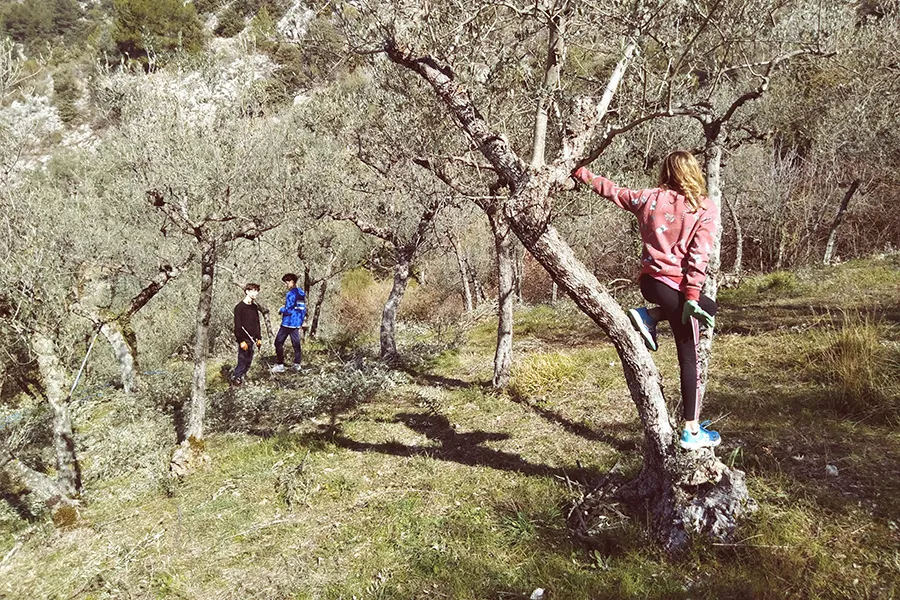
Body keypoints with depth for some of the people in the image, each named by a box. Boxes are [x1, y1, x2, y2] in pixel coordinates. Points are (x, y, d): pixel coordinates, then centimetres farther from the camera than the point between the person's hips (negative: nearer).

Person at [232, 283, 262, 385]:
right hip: (244, 340, -7)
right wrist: (241, 341, -17)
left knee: (249, 361, 8)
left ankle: (241, 377, 20)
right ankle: (235, 378, 12)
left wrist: (259, 338, 13)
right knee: (242, 361, -5)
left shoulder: (255, 307, 12)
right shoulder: (240, 307, -10)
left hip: (252, 339, 7)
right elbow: (237, 326, -13)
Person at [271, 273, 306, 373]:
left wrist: (281, 310, -1)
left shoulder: (291, 294, -16)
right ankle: (297, 364, 14)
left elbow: (289, 310, -20)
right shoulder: (302, 293, 10)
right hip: (297, 323, 8)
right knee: (296, 343, 12)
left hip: (288, 323, -8)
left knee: (278, 342, 2)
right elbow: (304, 309, 15)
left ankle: (280, 365, 1)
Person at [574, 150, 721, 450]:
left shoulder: (651, 198, 7)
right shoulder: (705, 209, -4)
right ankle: (692, 431, 11)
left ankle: (648, 317, 12)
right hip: (676, 286, -5)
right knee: (690, 360, 6)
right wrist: (691, 296, -16)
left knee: (709, 306, 31)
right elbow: (699, 256, -13)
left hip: (649, 280, 5)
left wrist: (583, 174, 33)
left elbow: (614, 191, 19)